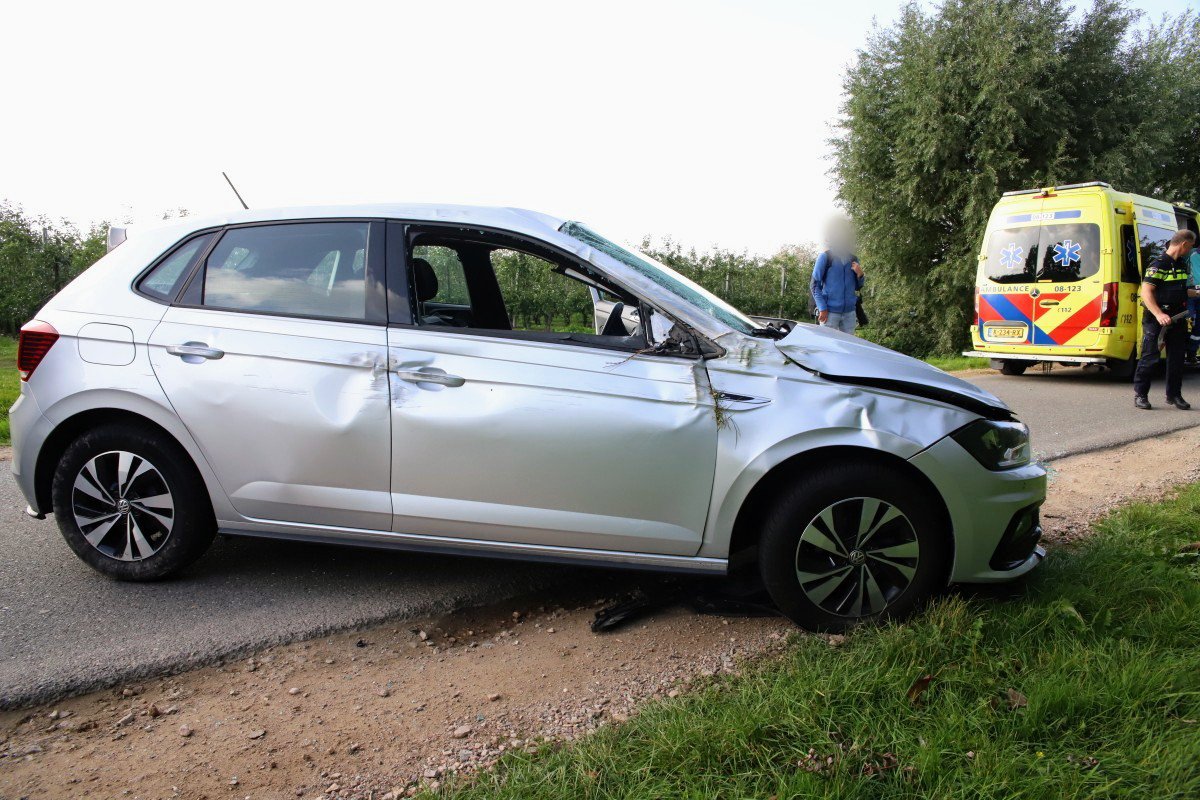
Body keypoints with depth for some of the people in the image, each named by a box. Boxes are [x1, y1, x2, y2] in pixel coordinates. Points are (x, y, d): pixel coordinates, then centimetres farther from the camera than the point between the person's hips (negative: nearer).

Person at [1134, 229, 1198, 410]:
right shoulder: (1158, 264, -13)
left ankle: (1174, 395, 19)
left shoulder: (1181, 265, 14)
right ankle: (1140, 394, 4)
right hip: (1157, 319, -8)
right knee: (1150, 357, -5)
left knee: (1177, 358, 10)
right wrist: (1159, 314, -29)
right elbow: (1146, 292, -21)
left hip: (1177, 318, 8)